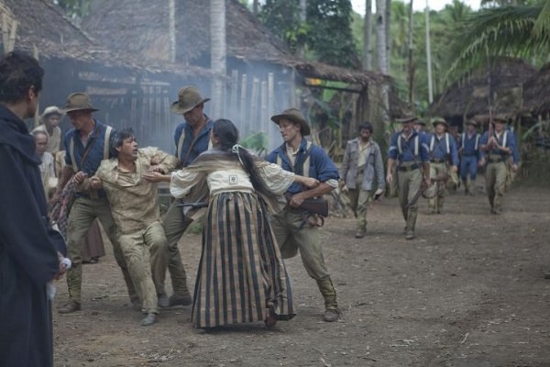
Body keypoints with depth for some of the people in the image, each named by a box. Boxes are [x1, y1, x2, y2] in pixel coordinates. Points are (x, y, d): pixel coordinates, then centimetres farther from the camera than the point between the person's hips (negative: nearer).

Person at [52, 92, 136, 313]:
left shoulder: (109, 135, -12)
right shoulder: (70, 137, 3)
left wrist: (90, 178, -18)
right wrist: (58, 192, 23)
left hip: (106, 199, -4)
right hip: (82, 200, 4)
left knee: (120, 245, -1)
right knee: (71, 245, -5)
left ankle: (135, 293, 13)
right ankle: (75, 299, 0)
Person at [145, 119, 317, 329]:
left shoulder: (207, 159, 12)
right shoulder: (244, 156, 20)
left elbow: (185, 177, 24)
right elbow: (270, 171, 20)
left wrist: (161, 178, 41)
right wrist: (303, 180, 25)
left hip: (221, 205, -3)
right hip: (249, 204, 3)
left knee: (220, 260, 1)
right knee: (255, 258, 3)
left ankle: (215, 314, 2)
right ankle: (269, 309, -1)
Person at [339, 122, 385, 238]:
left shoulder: (374, 147, 3)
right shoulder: (351, 144, 5)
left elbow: (379, 167, 4)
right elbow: (345, 163, 8)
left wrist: (381, 185, -1)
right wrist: (343, 180, 3)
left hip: (366, 179, -2)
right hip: (352, 177, 2)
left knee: (362, 205, -11)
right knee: (354, 205, 10)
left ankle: (361, 230, -5)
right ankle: (362, 224, 32)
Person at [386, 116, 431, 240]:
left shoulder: (419, 137, 0)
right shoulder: (396, 137, 5)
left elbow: (425, 158, 5)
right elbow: (391, 155, 1)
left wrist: (427, 177, 6)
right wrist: (389, 172, -12)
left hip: (416, 171, -3)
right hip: (402, 172, 3)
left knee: (412, 201, -15)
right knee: (403, 202, 10)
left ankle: (410, 229, -11)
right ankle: (408, 222, 36)